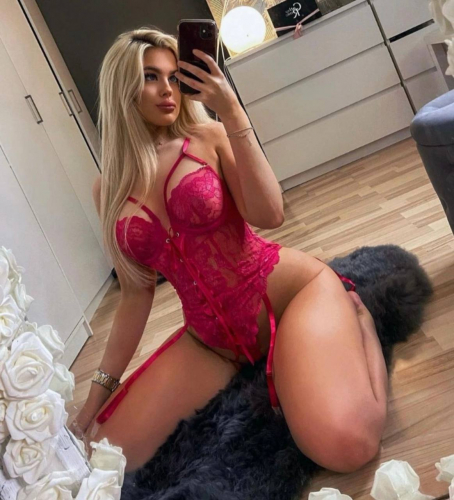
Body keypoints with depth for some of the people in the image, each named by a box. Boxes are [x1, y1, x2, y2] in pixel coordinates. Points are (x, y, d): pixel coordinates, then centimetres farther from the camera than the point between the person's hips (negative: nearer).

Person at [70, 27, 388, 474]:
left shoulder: (210, 137, -2)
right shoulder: (108, 189, 7)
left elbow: (269, 216, -19)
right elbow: (136, 292, 10)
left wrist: (232, 112, -20)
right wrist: (100, 390, 10)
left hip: (290, 289, -3)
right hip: (211, 338, 4)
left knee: (343, 446, -28)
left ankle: (355, 318, 5)